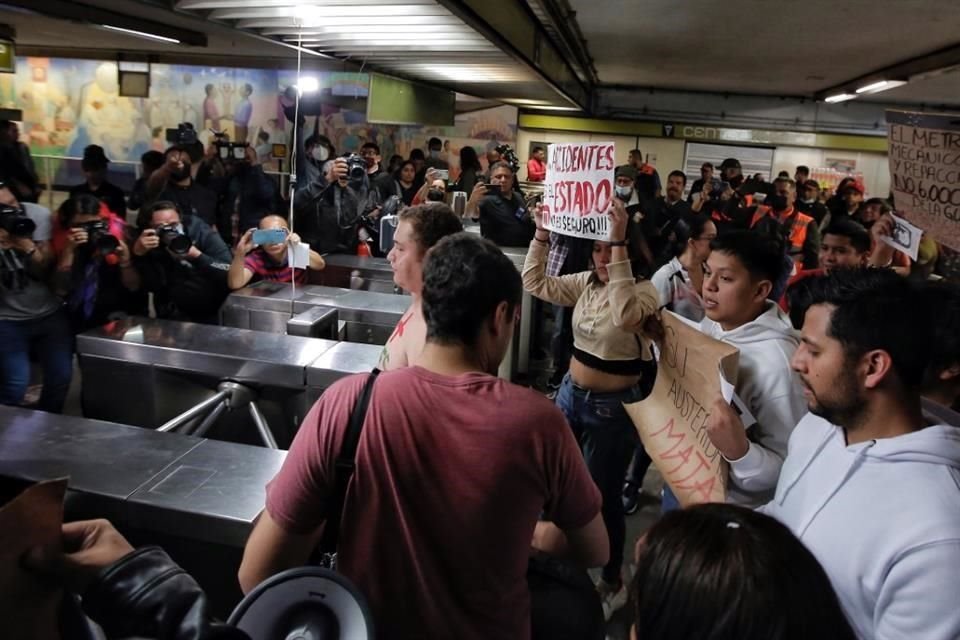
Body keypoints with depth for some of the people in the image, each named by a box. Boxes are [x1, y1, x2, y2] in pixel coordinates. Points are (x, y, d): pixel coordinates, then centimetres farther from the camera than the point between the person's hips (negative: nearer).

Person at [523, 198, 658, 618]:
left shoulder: (644, 291, -18)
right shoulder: (586, 282, 2)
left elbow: (623, 316, -41)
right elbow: (535, 283, 4)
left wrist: (619, 243, -42)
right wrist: (541, 235, -10)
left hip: (612, 406, -7)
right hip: (571, 394, 7)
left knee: (602, 497, 6)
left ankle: (612, 584, 29)